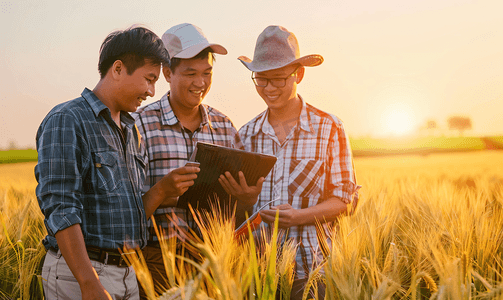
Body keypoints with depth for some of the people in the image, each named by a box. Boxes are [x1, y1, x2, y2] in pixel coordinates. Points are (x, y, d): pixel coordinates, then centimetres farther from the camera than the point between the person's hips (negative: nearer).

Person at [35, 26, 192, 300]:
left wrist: (162, 190, -4)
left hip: (128, 274, 8)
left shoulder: (131, 132, 15)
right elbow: (60, 210, -19)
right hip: (78, 273, -7)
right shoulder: (66, 121, -10)